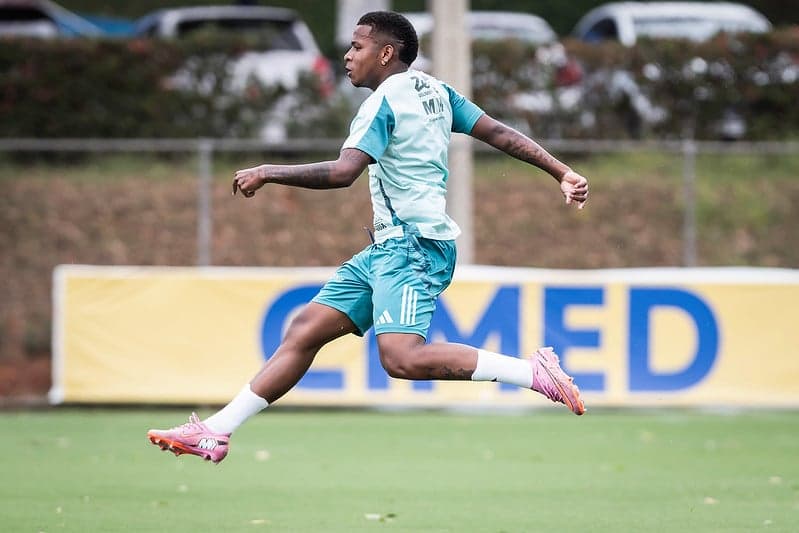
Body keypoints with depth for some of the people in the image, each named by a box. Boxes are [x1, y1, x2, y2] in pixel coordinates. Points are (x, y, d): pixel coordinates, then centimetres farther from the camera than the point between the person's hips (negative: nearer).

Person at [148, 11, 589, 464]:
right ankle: (217, 432, 8)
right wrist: (562, 172, 10)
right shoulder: (436, 91, 15)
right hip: (392, 245, 10)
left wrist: (267, 173, -14)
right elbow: (501, 134, 10)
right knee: (306, 330, 7)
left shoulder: (384, 101, -11)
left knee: (401, 358, -27)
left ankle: (534, 371, -23)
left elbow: (344, 172, -22)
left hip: (412, 244, -10)